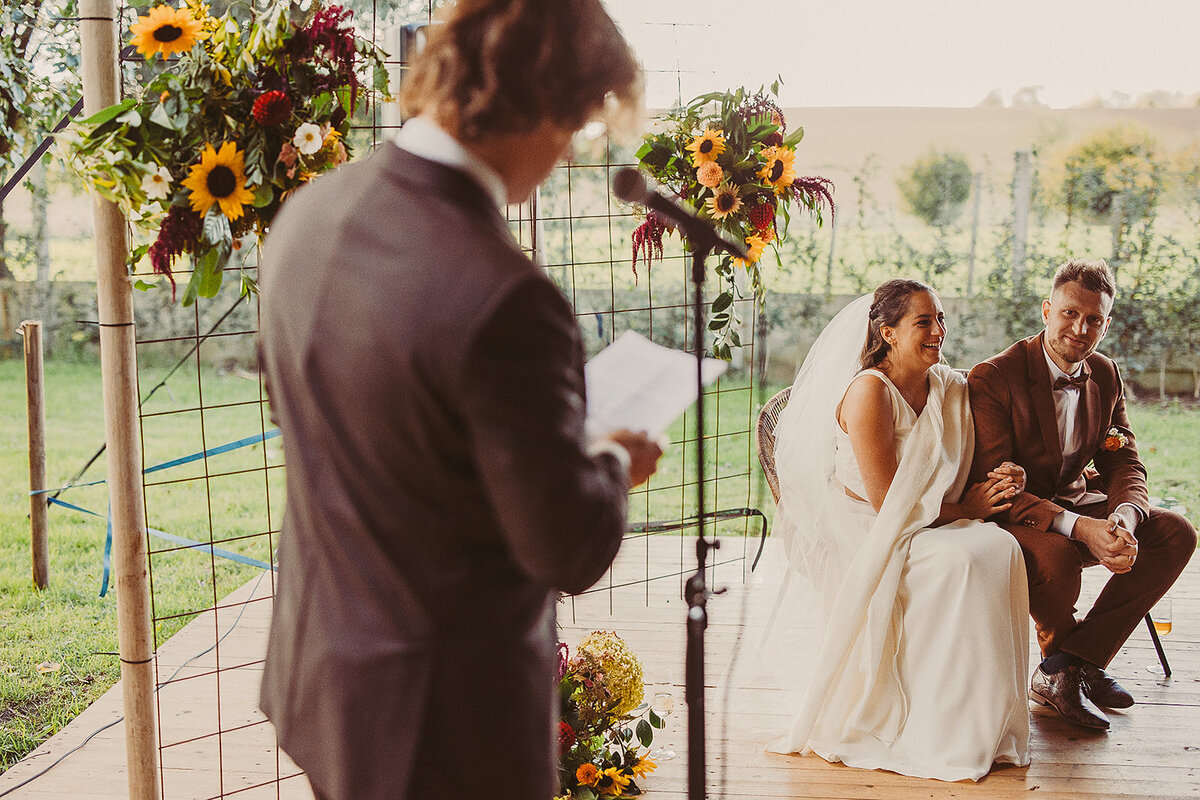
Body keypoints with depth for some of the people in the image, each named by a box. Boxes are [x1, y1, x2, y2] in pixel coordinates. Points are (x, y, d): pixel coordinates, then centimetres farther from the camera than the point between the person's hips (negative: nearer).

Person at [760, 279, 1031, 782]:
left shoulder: (951, 389, 6)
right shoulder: (868, 391, -16)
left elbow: (960, 479, 12)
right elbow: (886, 502, -19)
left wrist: (1000, 480, -11)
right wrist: (965, 508, -10)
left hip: (928, 527, 6)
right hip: (857, 537, -6)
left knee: (999, 547, -23)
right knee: (959, 560, -30)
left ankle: (987, 723, -14)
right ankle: (942, 735, -19)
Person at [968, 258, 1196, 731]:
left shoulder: (1106, 377, 3)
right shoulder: (994, 378, -19)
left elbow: (1124, 464, 2)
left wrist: (1124, 518, -24)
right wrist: (1079, 527, -37)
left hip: (1073, 505, 7)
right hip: (1012, 516, -7)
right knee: (1057, 557, -38)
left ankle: (1061, 671, -15)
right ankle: (1080, 662, -1)